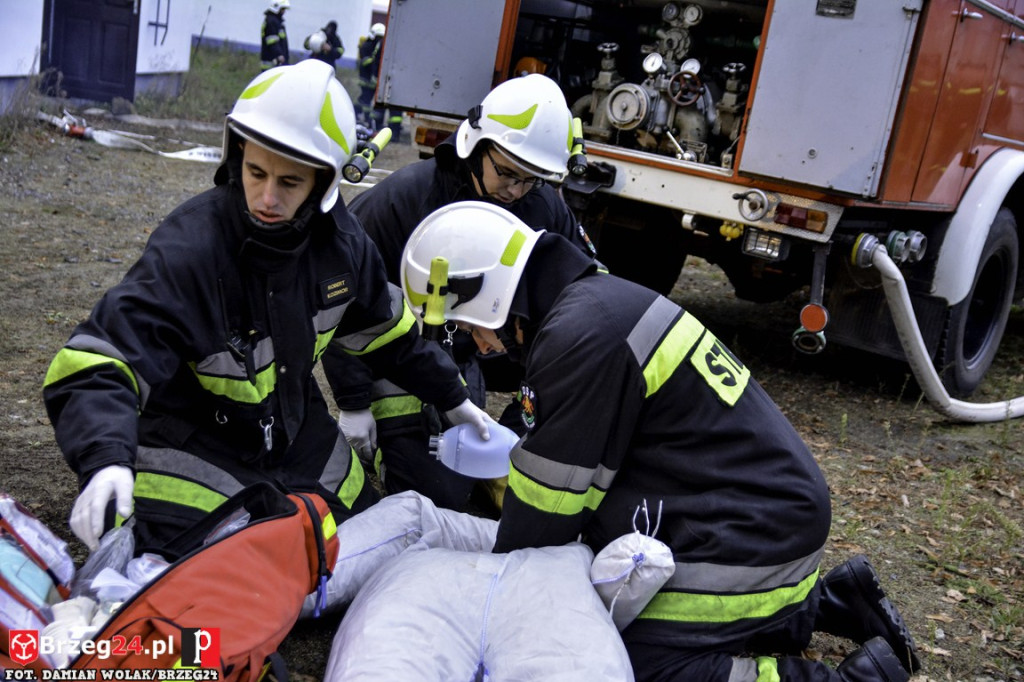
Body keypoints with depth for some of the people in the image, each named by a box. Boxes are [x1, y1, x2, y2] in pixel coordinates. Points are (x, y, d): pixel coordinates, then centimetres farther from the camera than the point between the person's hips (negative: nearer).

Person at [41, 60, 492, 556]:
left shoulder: (338, 239, -11)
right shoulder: (189, 249, -30)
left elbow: (384, 329, 8)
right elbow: (95, 366, -36)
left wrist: (452, 397, 14)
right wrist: (107, 459, -54)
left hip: (295, 433, 6)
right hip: (195, 448, -5)